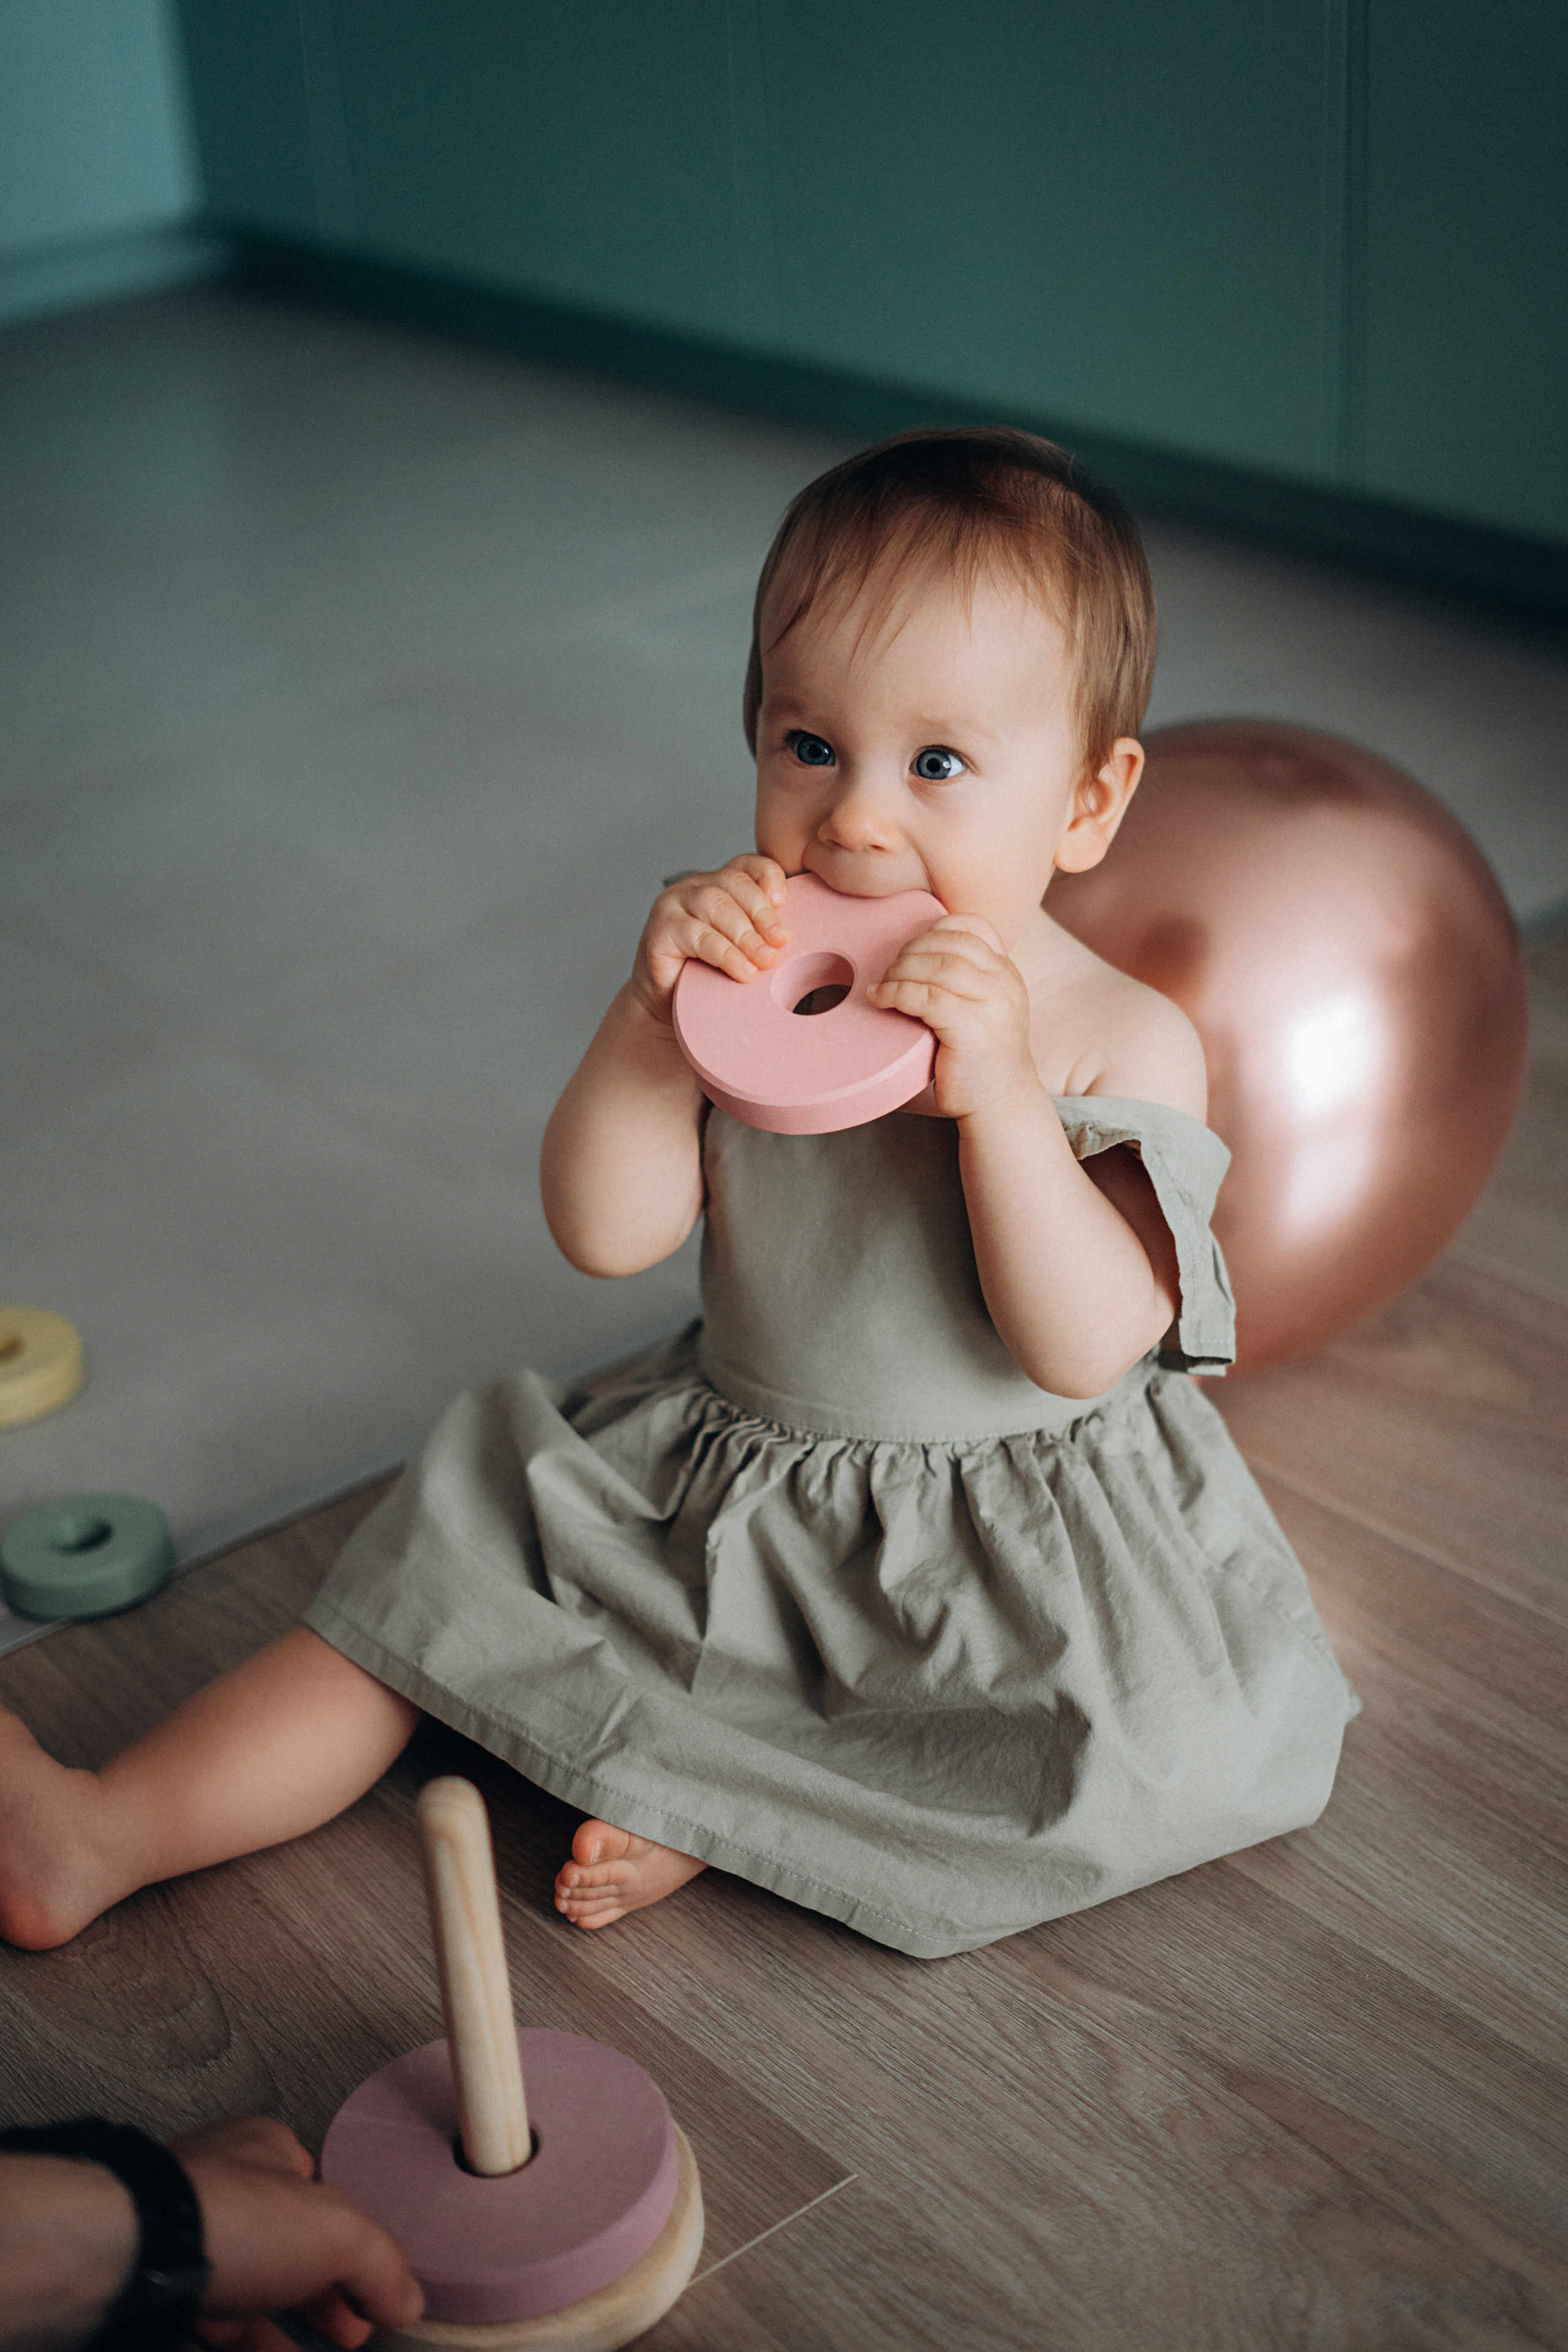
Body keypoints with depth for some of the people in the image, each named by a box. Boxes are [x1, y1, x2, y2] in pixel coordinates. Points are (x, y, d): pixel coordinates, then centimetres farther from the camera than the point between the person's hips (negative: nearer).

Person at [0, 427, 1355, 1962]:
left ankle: (722, 1807, -16)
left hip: (1017, 1530, -2)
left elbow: (1085, 1350, -24)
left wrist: (997, 1090, -35)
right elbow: (606, 1233, -13)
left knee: (1185, 1752, -26)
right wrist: (652, 1011, -28)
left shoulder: (1123, 1043, -15)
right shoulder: (750, 979, -7)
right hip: (717, 1488, 3)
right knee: (456, 1566, -2)